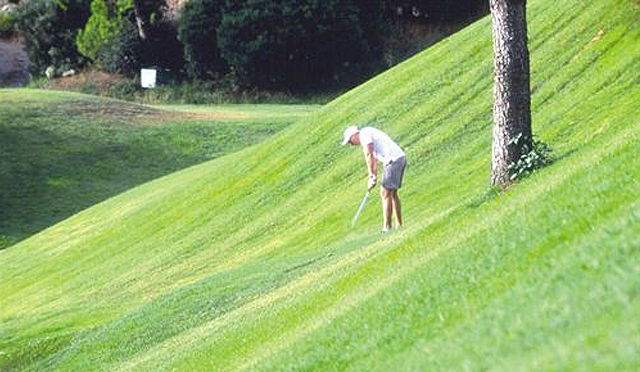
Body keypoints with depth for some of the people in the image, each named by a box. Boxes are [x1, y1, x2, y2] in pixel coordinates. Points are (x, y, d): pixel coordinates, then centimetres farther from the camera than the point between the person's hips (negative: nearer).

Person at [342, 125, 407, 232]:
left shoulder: (364, 135, -4)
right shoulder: (369, 134, 26)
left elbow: (369, 156, -12)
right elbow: (375, 161, 27)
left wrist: (371, 177, -11)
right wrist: (374, 177, 19)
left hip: (393, 160, -10)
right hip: (401, 158, 10)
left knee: (385, 194, -8)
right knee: (393, 194, 16)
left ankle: (387, 227, -10)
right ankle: (399, 225, 18)